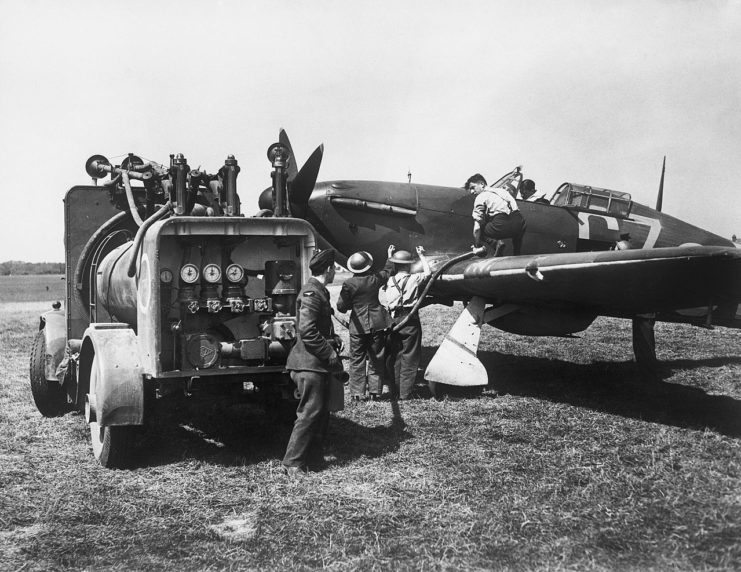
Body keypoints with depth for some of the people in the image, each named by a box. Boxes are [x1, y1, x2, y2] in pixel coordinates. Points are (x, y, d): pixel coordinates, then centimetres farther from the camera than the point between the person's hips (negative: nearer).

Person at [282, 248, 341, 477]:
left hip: (319, 363, 10)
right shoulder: (311, 293, -16)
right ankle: (292, 462, -4)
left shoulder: (320, 291, 18)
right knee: (310, 411, -9)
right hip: (309, 363, -10)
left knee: (322, 411, 13)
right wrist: (329, 352, -18)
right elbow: (306, 330, -24)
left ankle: (312, 456, 21)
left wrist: (332, 351, 17)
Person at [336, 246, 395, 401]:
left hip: (358, 326, -2)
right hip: (377, 324, 2)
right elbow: (388, 271, 19)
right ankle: (375, 391, 15)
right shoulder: (375, 279, -3)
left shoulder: (349, 284, -12)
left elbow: (341, 307, -8)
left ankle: (357, 393, 5)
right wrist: (389, 256, 34)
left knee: (357, 359, 6)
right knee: (376, 359, 12)